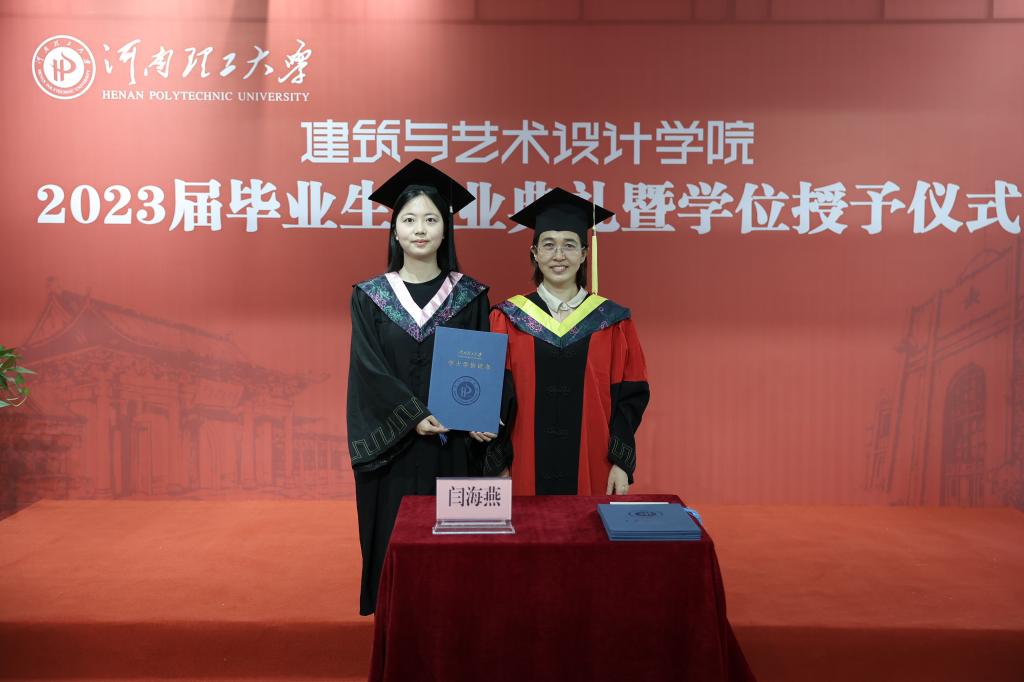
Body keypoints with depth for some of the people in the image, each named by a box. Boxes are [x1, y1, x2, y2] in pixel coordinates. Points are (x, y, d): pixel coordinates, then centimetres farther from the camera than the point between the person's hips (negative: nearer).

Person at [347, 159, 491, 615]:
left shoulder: (469, 296, 3)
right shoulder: (369, 297, 3)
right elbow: (369, 370, -6)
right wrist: (415, 417, -20)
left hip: (453, 447, 0)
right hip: (393, 448, 0)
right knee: (395, 544, 6)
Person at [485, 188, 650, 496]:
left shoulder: (612, 321, 1)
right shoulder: (508, 319, 0)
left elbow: (630, 396, 2)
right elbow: (495, 397, -1)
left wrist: (622, 463, -5)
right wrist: (500, 467, -4)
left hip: (591, 469, 1)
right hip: (527, 470, 0)